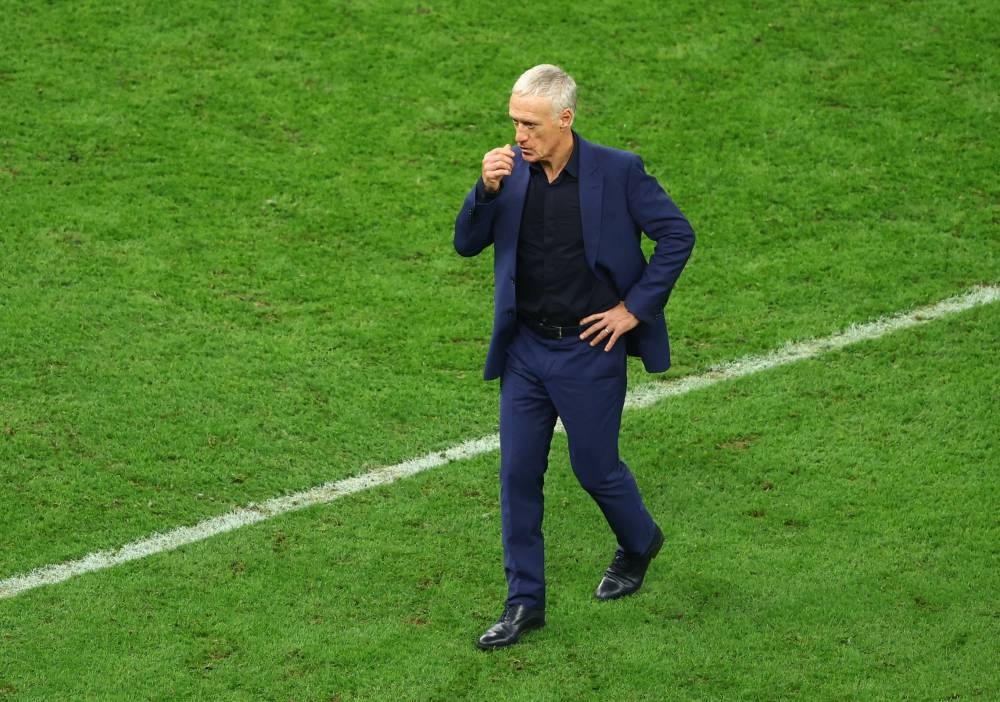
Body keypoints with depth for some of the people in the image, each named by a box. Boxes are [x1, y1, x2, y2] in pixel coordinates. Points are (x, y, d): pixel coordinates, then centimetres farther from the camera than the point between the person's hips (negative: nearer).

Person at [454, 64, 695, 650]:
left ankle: (639, 542, 40)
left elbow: (678, 234, -6)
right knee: (519, 473, 3)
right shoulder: (512, 168, -2)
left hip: (589, 350, -4)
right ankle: (525, 602, 14)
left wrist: (635, 307, -8)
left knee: (595, 468, 8)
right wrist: (487, 190, -17)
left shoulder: (617, 171, -13)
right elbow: (467, 244, 1)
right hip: (525, 348, 4)